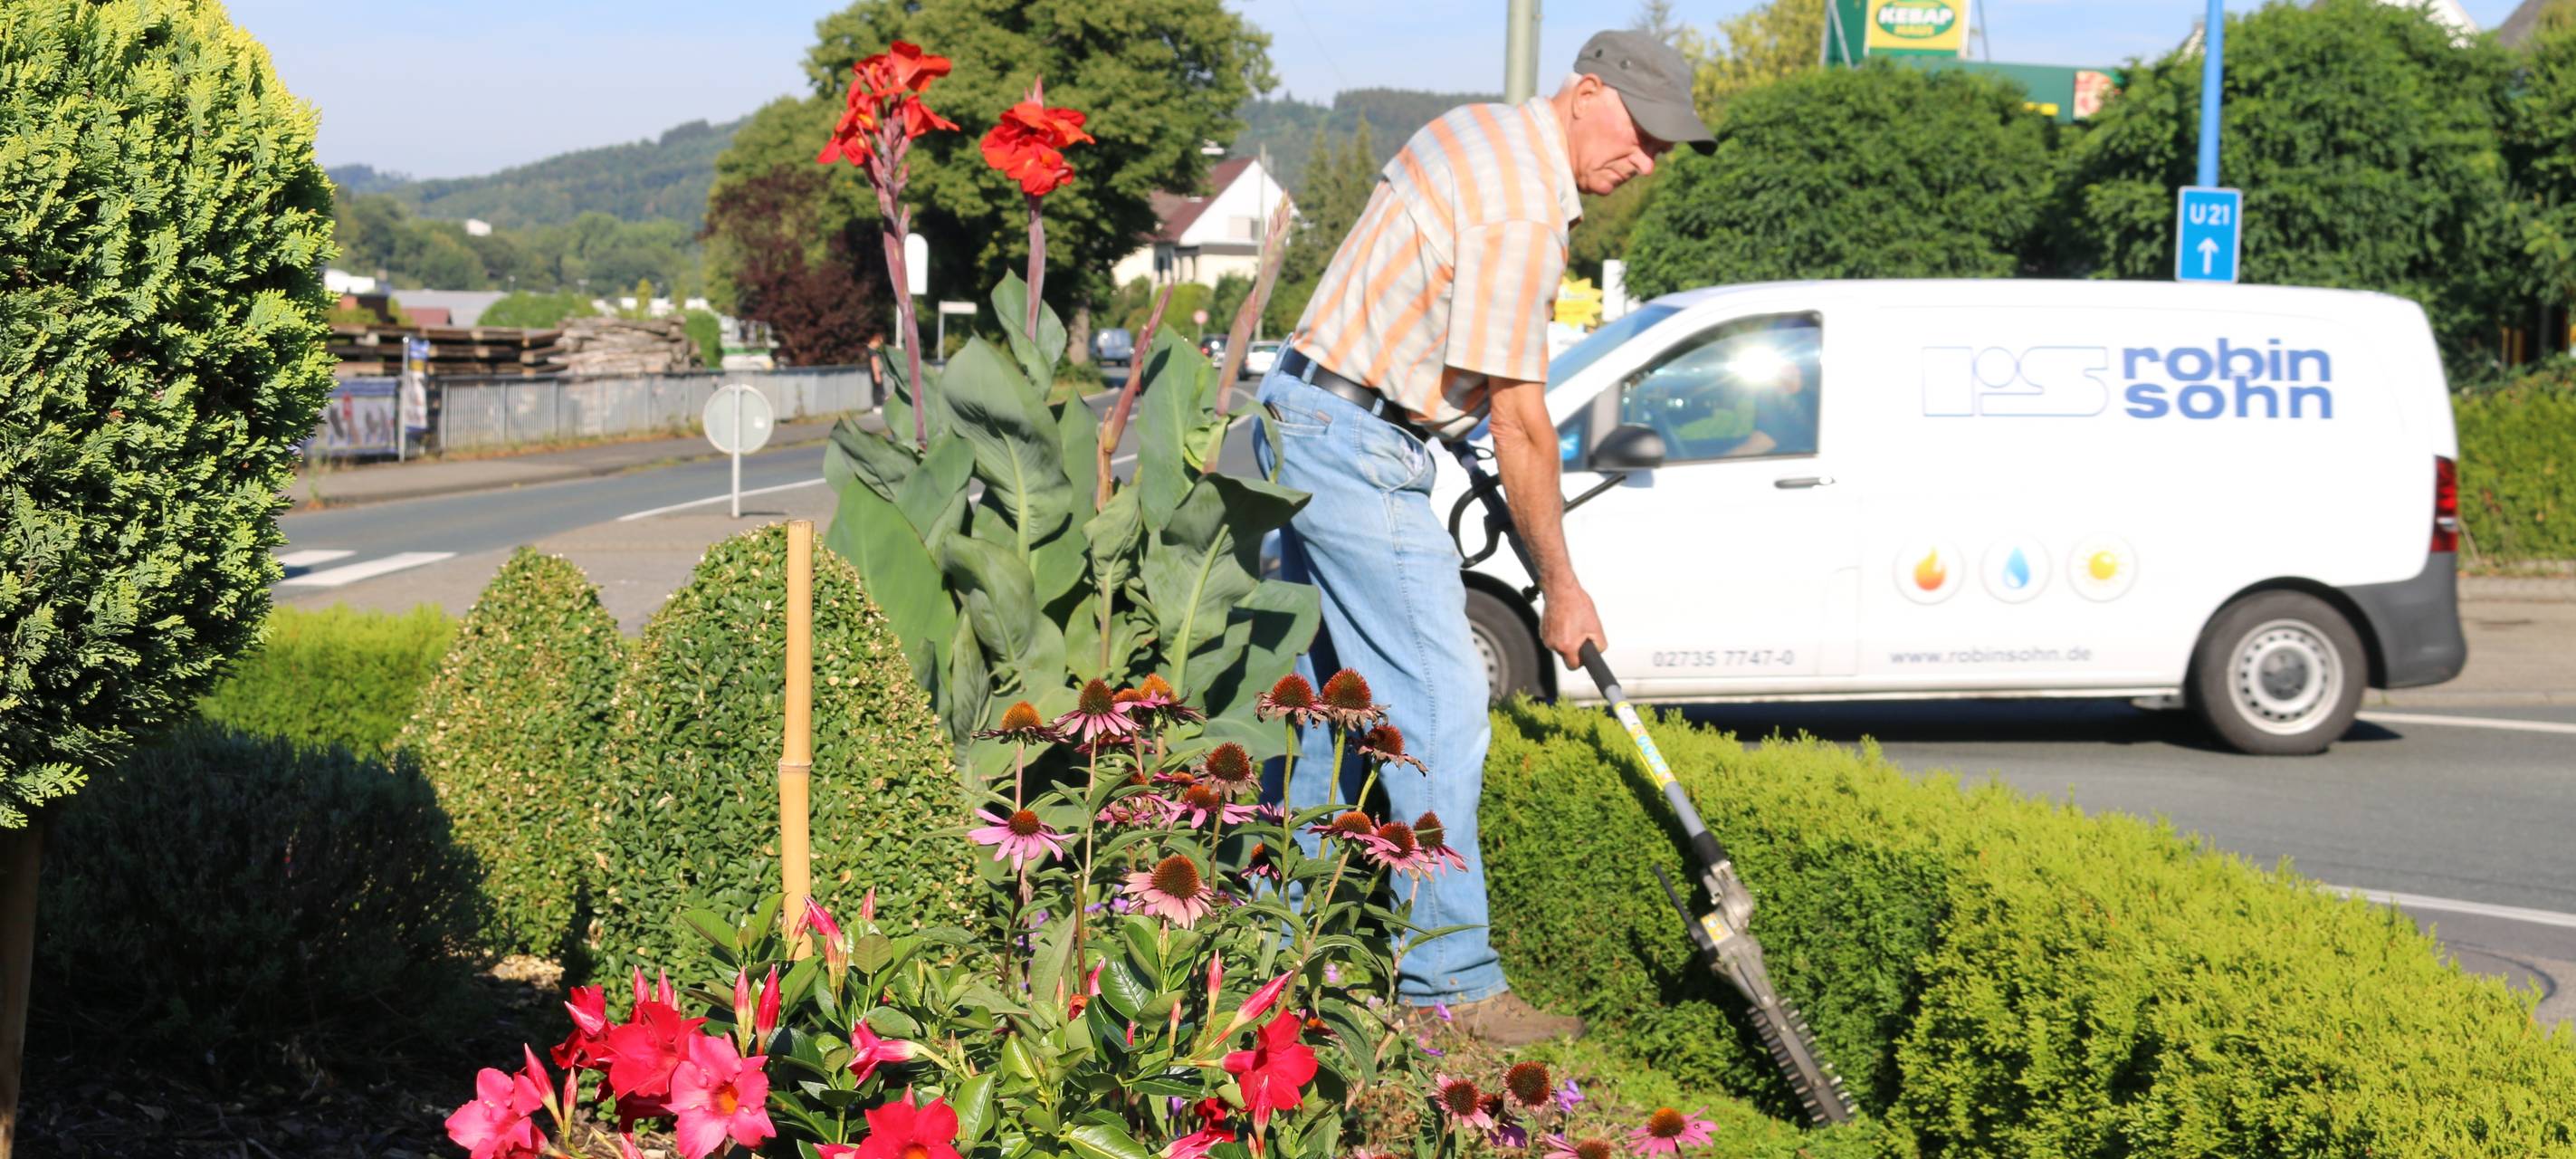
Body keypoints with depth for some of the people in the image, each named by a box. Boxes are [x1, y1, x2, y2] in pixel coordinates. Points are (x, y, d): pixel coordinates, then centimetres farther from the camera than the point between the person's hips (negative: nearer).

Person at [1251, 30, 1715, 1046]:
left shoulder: (1478, 131, 12)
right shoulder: (1523, 211, -19)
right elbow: (1519, 420, -17)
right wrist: (1559, 585, -10)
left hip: (1300, 427, 11)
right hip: (1357, 450, -11)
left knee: (1322, 696, 14)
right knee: (1439, 707, -9)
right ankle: (1451, 982, -7)